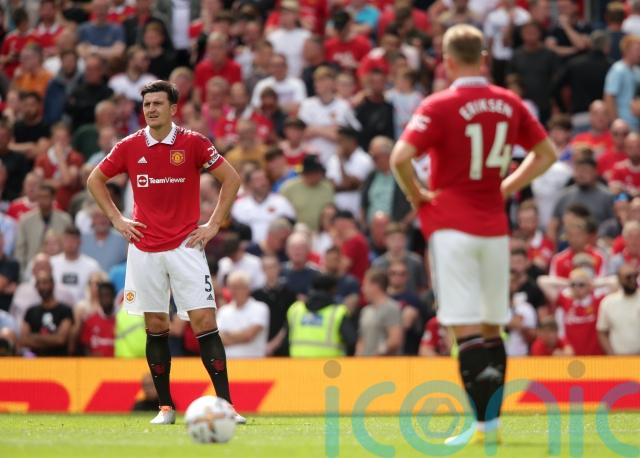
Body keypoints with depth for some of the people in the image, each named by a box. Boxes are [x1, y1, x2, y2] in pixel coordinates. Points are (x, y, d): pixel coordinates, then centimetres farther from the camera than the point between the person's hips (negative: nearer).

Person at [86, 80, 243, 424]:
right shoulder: (129, 147, 3)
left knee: (204, 322, -10)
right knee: (155, 326, 4)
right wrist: (116, 219, 8)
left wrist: (213, 224, -2)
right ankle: (165, 406, 12)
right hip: (144, 250, 2)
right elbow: (95, 180, 17)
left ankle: (225, 405, -11)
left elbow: (231, 179, 2)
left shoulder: (193, 143, -3)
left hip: (185, 247, -2)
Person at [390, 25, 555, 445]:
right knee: (492, 327, 14)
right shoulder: (509, 104, 6)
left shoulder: (440, 106, -10)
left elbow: (400, 157, -20)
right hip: (495, 227, 5)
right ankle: (492, 421, 17)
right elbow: (546, 153, 16)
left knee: (466, 328, -8)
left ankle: (484, 422, -16)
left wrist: (417, 196, -4)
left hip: (451, 225, -5)